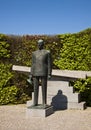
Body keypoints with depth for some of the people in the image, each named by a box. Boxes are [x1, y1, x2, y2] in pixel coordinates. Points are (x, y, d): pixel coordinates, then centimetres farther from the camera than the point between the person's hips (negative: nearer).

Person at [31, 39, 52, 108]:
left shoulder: (47, 52, 0)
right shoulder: (34, 53, 11)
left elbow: (49, 64, -2)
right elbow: (33, 64, 11)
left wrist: (49, 74, -9)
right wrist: (32, 74, 6)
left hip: (44, 72, -3)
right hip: (35, 72, 3)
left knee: (44, 88, -1)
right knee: (35, 88, 4)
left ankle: (44, 103, 7)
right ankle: (35, 102, 11)